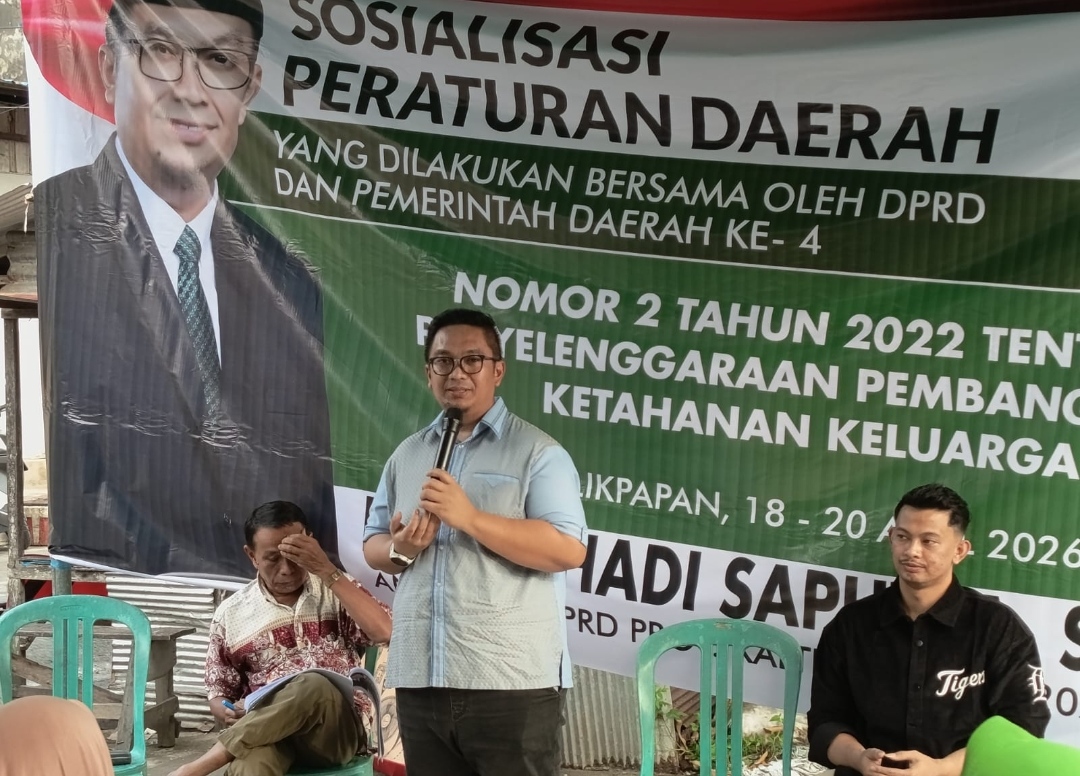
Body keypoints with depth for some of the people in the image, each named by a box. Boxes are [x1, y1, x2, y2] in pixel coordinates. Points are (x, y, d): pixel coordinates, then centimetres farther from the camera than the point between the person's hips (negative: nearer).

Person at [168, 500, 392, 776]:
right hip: (263, 732, 0)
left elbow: (383, 631, -8)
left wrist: (327, 571, -12)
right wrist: (227, 712, -7)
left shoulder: (336, 591, 11)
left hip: (339, 728, 0)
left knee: (313, 686, -37)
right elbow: (218, 694, 19)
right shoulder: (231, 614, 13)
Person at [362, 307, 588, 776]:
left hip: (512, 684, -6)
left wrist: (469, 517, -18)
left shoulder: (536, 453, -3)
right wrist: (400, 549, -4)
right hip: (420, 682, 6)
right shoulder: (407, 456, 16)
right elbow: (373, 544, 20)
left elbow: (569, 550, -13)